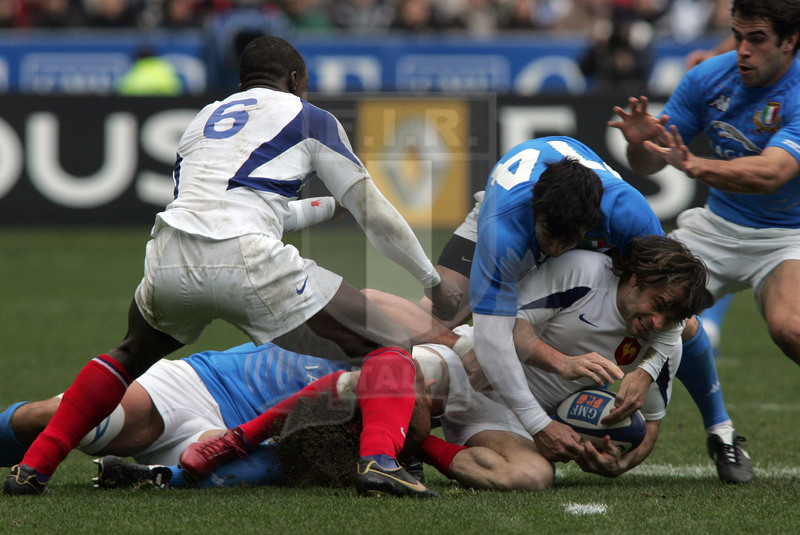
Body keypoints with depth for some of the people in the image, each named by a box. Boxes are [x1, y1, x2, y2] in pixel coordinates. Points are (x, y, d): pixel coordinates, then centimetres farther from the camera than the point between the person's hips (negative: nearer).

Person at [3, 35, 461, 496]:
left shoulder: (204, 119, 32)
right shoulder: (307, 118, 19)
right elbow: (374, 212, 19)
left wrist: (326, 207, 58)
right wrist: (433, 281, 29)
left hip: (169, 264, 5)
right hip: (248, 266, -5)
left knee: (131, 353, 35)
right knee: (390, 349, 3)